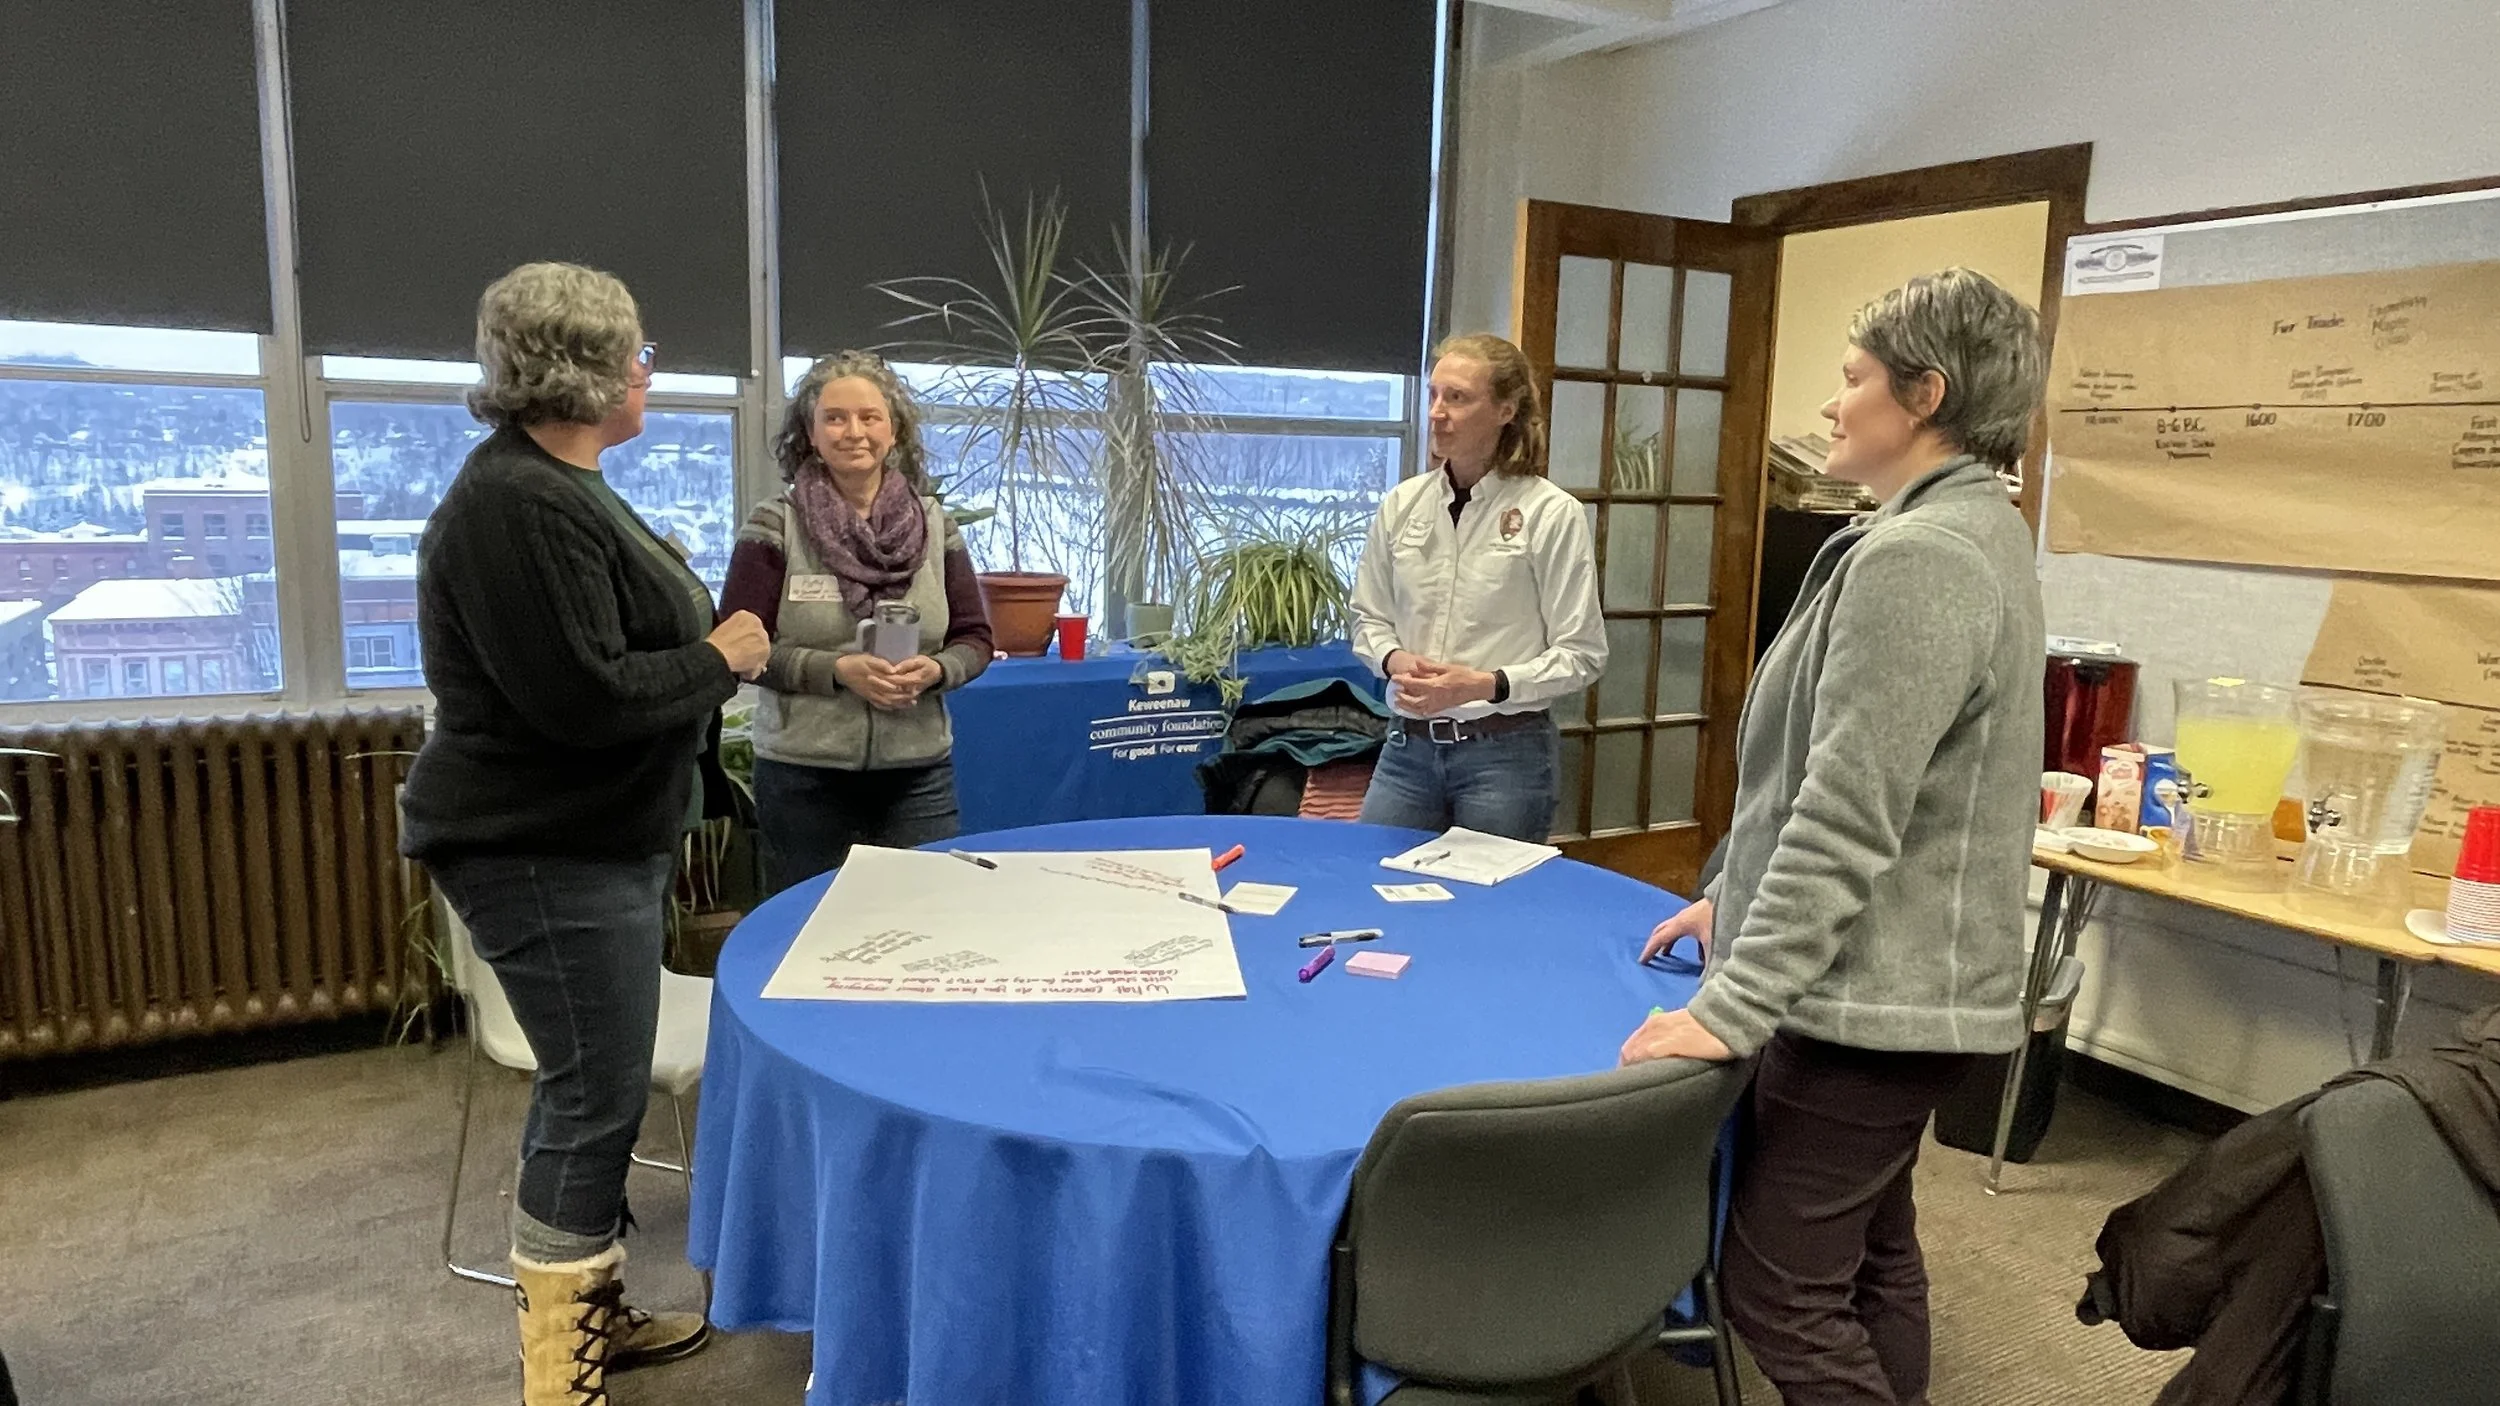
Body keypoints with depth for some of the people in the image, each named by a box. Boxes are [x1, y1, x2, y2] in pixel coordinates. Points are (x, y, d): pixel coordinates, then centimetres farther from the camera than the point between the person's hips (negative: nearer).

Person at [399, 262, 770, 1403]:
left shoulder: (556, 485, 14)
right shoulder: (521, 508, -21)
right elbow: (584, 699, -26)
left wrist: (709, 654, 11)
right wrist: (717, 658, -14)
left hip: (603, 839, 11)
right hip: (546, 852, -11)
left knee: (593, 1089, 18)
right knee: (594, 1101, -2)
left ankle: (591, 1311, 33)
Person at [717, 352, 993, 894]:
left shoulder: (934, 525, 6)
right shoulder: (775, 527, -2)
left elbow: (974, 637, 9)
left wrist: (935, 670, -12)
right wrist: (838, 670, -17)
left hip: (919, 774, 2)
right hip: (803, 777, -2)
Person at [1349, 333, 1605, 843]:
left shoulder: (1552, 513, -9)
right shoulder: (1402, 503, 3)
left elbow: (1581, 655, -7)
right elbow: (1369, 617, 13)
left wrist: (1487, 685, -20)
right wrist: (1394, 659, -8)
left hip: (1506, 751, -3)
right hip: (1408, 745, 4)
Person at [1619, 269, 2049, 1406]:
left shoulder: (1916, 557, -22)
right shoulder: (1972, 532, 11)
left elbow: (1845, 822, -26)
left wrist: (1732, 1006, -23)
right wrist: (1736, 899, 19)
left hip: (1871, 999, -10)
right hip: (1907, 984, 10)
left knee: (1781, 1292, 0)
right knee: (1873, 1259, 21)